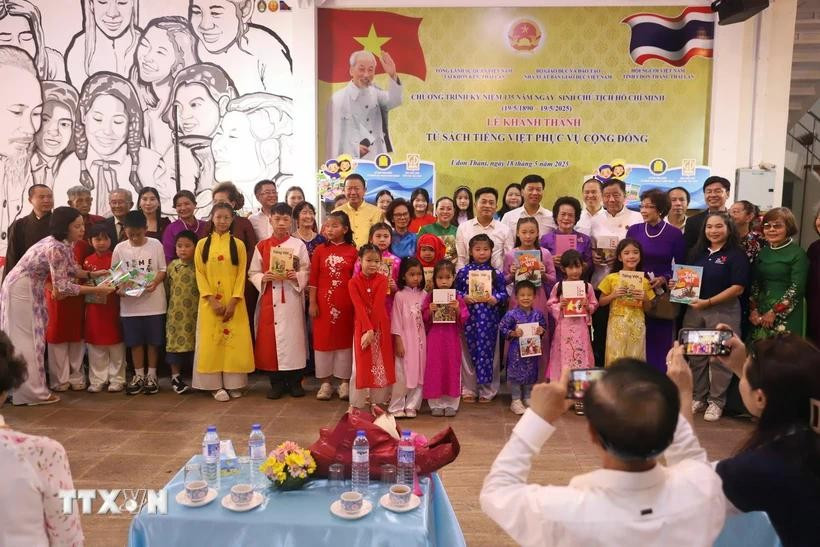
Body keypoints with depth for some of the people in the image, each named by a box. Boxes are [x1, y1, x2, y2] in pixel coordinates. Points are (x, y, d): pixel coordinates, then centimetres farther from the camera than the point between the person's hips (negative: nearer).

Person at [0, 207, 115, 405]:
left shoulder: (63, 243, 0)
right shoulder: (56, 248, -28)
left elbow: (71, 270, 12)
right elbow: (62, 286, -27)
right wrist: (96, 290, -24)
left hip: (32, 288, 9)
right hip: (21, 290, -9)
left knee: (33, 338, 13)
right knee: (27, 340, -2)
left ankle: (31, 387, 22)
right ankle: (33, 392, 7)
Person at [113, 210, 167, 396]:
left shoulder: (155, 245, -3)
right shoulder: (120, 248, 1)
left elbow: (163, 269, 0)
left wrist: (155, 283, -18)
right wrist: (121, 287, -13)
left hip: (153, 302, -1)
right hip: (130, 304, 2)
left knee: (153, 341, 6)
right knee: (135, 341, 9)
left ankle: (151, 375, 19)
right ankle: (138, 375, 21)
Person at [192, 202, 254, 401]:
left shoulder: (238, 244, 4)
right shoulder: (202, 244, 5)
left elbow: (241, 275, -1)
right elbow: (200, 274, 0)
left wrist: (233, 302, -11)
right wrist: (212, 300, -11)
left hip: (233, 302, 0)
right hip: (210, 302, 0)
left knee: (234, 340, 0)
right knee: (211, 341, 0)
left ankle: (233, 383, 8)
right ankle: (215, 385, 6)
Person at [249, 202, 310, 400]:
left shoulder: (299, 245, 2)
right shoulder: (262, 246, 6)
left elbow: (306, 272, 1)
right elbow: (253, 273, 6)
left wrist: (296, 276, -18)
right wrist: (264, 277, -13)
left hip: (292, 298, -1)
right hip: (269, 299, 1)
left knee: (293, 336, 1)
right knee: (270, 338, 3)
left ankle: (295, 381, 14)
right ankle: (276, 382, 15)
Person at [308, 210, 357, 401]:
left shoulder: (352, 252, -1)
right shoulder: (319, 250, 2)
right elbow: (313, 279, 2)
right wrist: (312, 302, -3)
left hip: (345, 303, -1)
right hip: (324, 302, 1)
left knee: (344, 339, 8)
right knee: (323, 339, 6)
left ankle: (344, 381, 19)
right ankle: (325, 382, 17)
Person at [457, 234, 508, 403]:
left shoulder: (496, 273, 3)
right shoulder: (463, 272, 1)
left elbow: (504, 293, 4)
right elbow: (455, 291, 4)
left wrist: (495, 299, -15)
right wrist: (464, 297, -15)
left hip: (489, 319, 0)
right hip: (469, 318, 0)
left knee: (489, 351, 6)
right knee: (469, 353, 8)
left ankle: (487, 390, 19)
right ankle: (468, 390, 19)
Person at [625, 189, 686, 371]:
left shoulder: (674, 234, -3)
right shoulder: (634, 230, 2)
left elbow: (681, 266, 3)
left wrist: (664, 279, -12)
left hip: (663, 293, -1)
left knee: (660, 340, 4)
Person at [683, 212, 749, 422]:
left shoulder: (736, 254, -5)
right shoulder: (697, 252, 12)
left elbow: (738, 288, -13)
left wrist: (709, 302, -18)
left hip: (723, 312, -5)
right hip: (694, 310, 5)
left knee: (719, 358, 2)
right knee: (695, 356, 10)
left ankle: (716, 402, 15)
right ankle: (698, 398, 23)